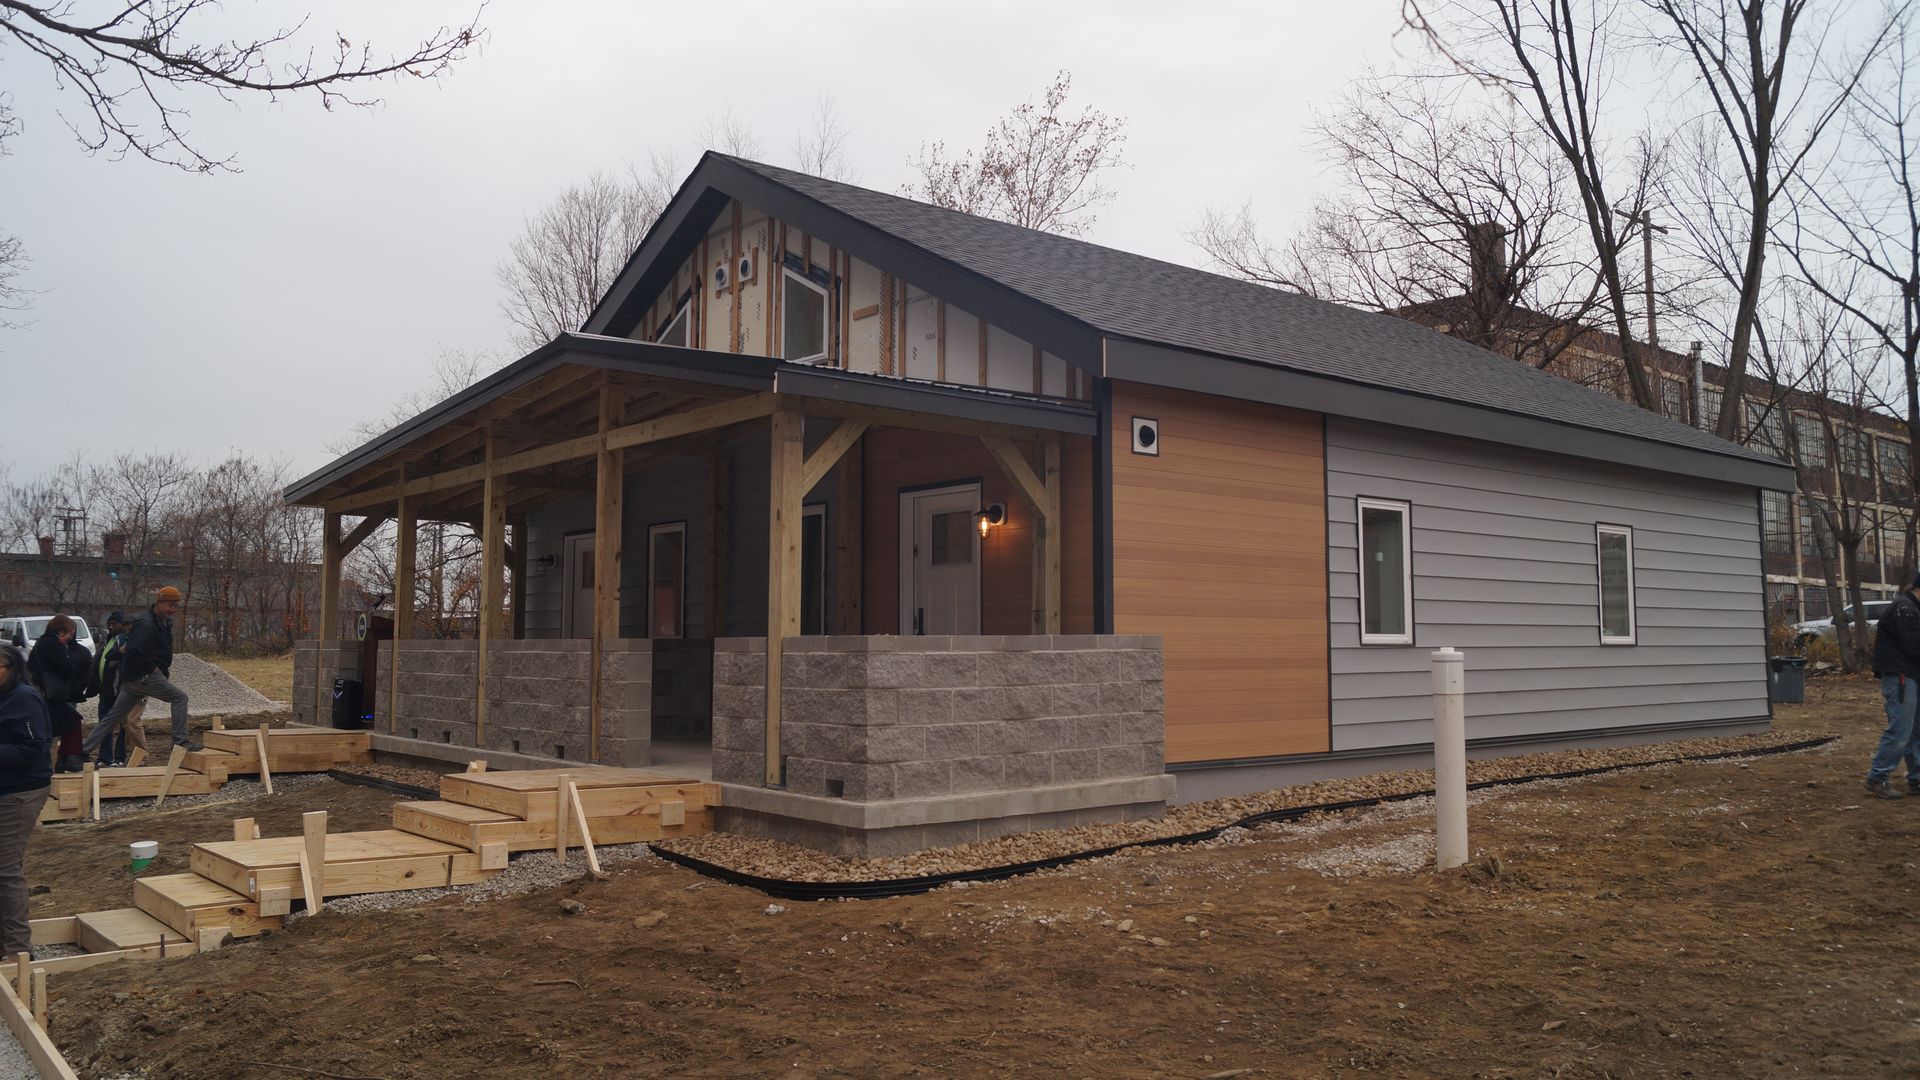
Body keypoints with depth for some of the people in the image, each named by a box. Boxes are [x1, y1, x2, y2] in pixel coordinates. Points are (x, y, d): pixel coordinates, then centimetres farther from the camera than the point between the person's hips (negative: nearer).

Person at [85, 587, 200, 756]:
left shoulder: (165, 622, 13)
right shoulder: (145, 624, -18)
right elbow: (134, 652, -27)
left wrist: (164, 669, 12)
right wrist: (152, 668, -17)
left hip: (132, 679, 10)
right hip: (143, 676, -10)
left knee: (113, 717, 14)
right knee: (179, 697, -10)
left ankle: (85, 750, 21)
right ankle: (180, 739, -11)